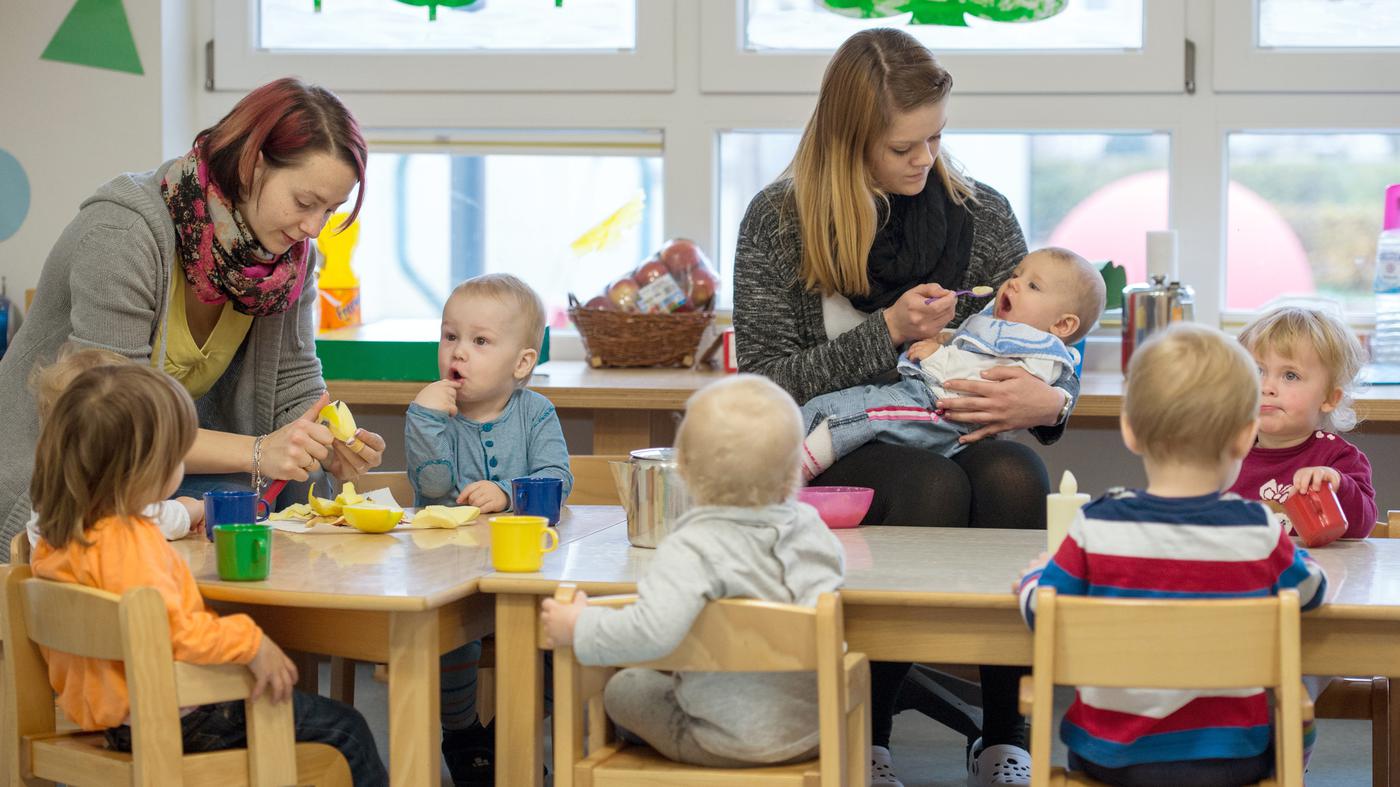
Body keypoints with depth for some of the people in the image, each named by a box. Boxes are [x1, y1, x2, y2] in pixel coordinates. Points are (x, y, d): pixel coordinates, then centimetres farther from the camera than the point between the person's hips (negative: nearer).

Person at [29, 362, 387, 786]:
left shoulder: (57, 537, 4)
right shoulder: (128, 542, -28)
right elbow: (170, 634, -36)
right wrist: (249, 642, -28)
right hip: (175, 722, -11)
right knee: (344, 728, -1)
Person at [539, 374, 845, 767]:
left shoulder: (691, 549, -24)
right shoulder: (810, 525, -5)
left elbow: (653, 630, -39)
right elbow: (834, 562, 19)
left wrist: (579, 627, -22)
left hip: (733, 742, -6)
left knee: (624, 686, 18)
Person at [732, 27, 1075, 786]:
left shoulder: (982, 212, 6)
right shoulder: (779, 219, -1)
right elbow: (765, 381, -6)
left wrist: (1051, 401, -17)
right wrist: (887, 333, -16)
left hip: (951, 442, 3)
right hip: (832, 461, -2)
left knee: (1015, 475, -32)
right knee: (931, 487, -35)